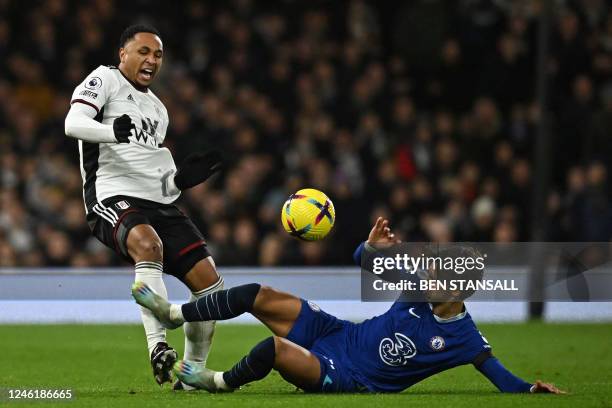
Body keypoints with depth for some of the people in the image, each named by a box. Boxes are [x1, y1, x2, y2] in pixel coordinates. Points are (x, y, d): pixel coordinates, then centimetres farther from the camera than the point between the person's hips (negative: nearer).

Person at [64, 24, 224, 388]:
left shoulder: (158, 109, 26)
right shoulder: (105, 80, 3)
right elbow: (74, 123, -17)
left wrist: (185, 176, 6)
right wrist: (112, 131, -37)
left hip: (159, 203, 8)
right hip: (113, 197, -8)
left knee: (209, 282, -3)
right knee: (148, 244, -39)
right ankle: (158, 345, -42)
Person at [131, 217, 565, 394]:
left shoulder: (464, 339, -16)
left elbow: (504, 380, -12)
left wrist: (532, 388, -31)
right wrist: (372, 246, -15)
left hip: (348, 379, -6)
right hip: (339, 334, 6)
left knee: (273, 349, -33)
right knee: (256, 295, -5)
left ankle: (222, 382, -3)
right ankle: (174, 314, 9)